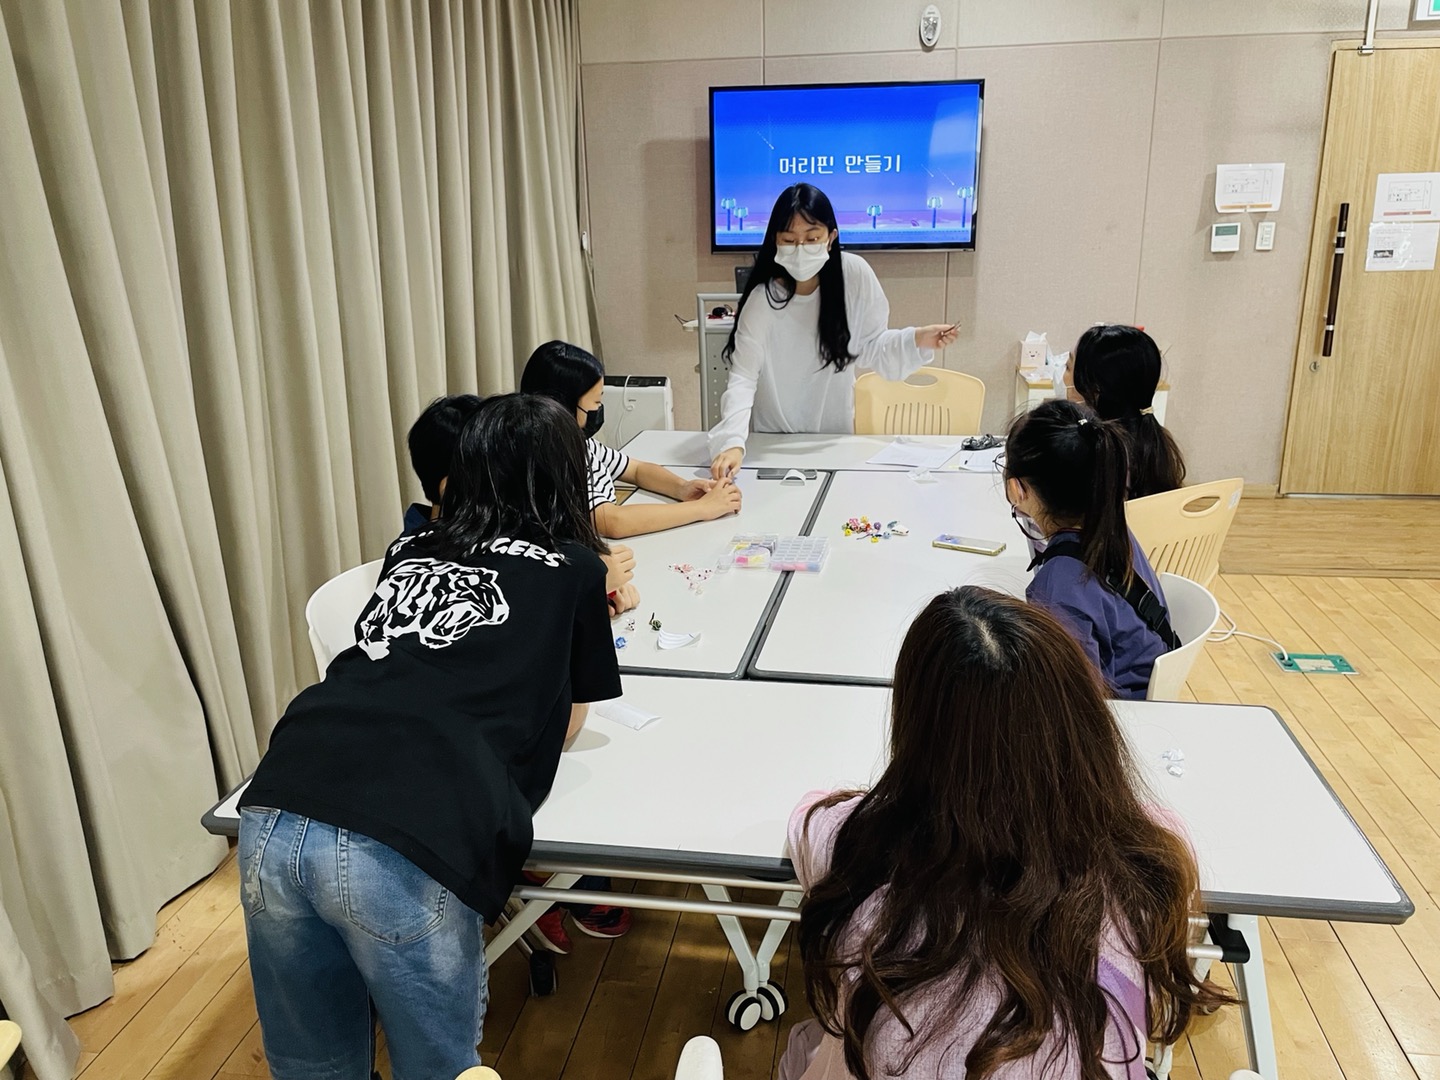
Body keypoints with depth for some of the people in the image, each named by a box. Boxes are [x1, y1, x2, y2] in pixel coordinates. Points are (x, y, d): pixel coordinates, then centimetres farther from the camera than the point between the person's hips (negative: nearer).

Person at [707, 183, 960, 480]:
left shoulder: (855, 274, -13)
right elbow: (742, 376, -25)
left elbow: (871, 347, -1)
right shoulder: (762, 298, -20)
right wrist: (732, 442, -40)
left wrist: (917, 341, -19)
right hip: (772, 442, -1)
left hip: (835, 436, 2)